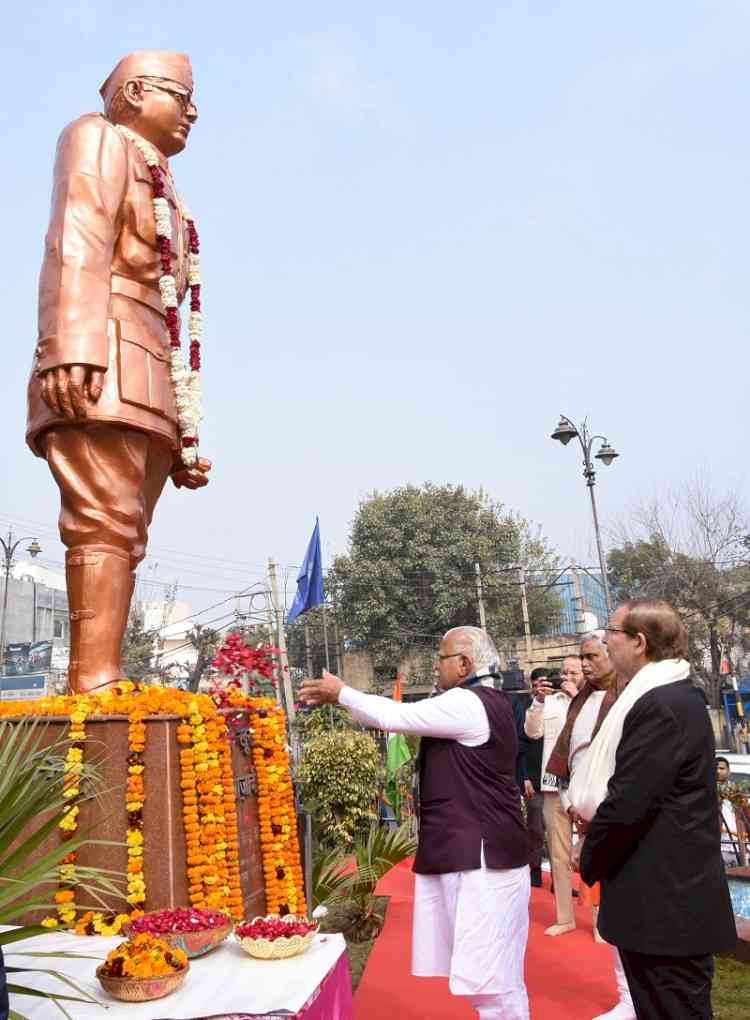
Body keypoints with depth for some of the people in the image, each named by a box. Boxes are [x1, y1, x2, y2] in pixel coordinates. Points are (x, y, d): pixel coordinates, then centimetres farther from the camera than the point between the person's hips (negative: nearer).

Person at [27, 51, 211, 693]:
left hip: (150, 377, 8)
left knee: (121, 537, 0)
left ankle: (94, 691, 0)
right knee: (105, 524, -19)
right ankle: (97, 689, -23)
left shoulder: (163, 192, 34)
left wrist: (181, 434, 19)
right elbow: (77, 242, -9)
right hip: (101, 366, -8)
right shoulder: (99, 140, 12)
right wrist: (71, 347, -27)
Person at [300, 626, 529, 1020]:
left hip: (483, 854, -10)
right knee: (490, 970, 16)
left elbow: (395, 717, -15)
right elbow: (410, 719, 18)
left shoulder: (467, 703, -17)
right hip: (469, 851, 10)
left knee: (491, 973, -3)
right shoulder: (483, 702, 16)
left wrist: (341, 693, -2)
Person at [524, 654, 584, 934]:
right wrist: (538, 701, -11)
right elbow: (532, 732, 2)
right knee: (559, 854, 10)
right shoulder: (550, 701, 10)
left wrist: (577, 698, -15)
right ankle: (564, 918, 21)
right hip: (554, 785, 4)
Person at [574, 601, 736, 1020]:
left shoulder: (661, 705, -22)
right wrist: (593, 812, 5)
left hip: (665, 902, -10)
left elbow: (628, 804, -23)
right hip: (671, 895, 10)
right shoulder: (674, 695, 11)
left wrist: (590, 859, -7)